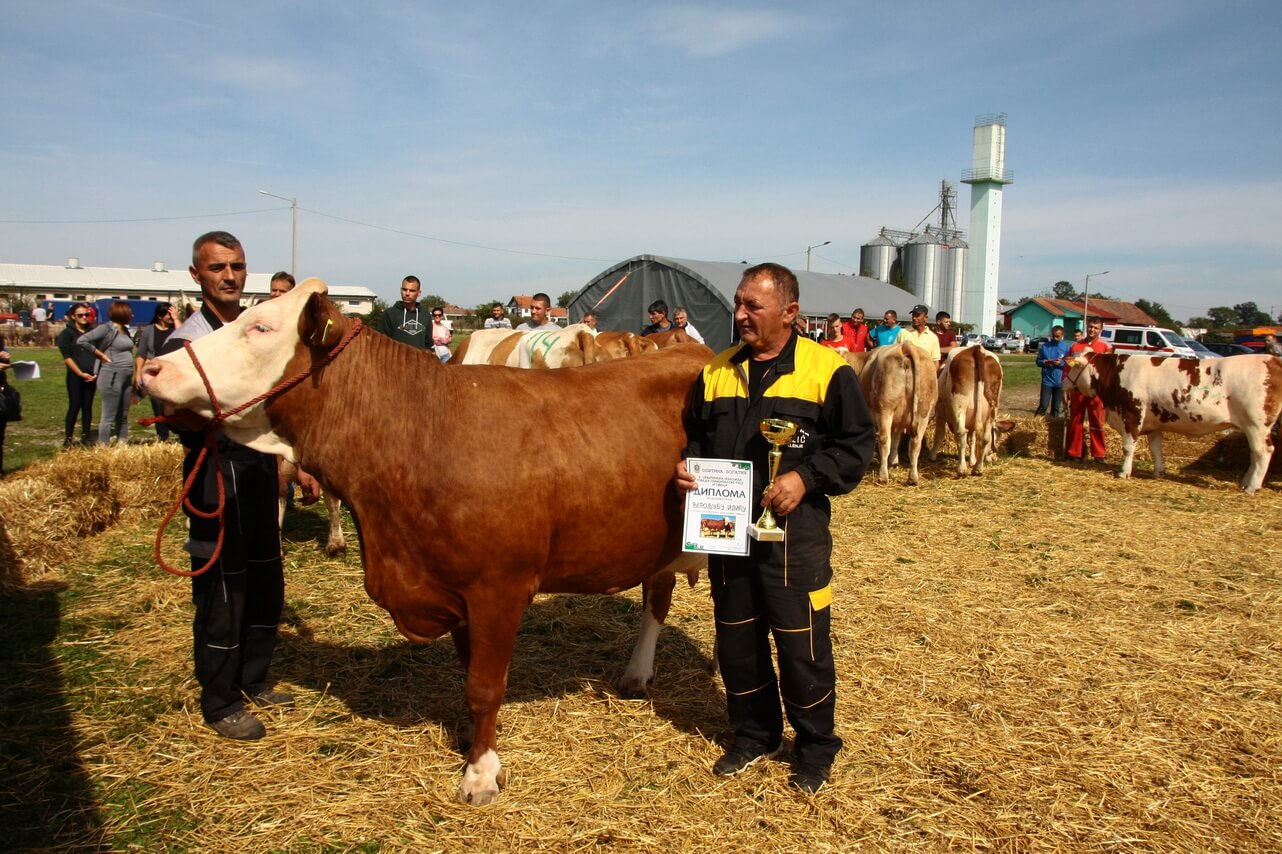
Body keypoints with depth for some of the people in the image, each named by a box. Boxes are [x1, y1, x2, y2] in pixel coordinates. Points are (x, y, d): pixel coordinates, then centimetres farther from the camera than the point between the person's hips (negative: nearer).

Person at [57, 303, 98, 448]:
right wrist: (80, 373, -12)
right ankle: (68, 438, 3)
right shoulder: (67, 333, -1)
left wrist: (96, 372, -2)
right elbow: (67, 357, -5)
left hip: (91, 376, 3)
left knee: (88, 406, 8)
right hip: (75, 376, -3)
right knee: (74, 406, -4)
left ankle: (85, 436, 15)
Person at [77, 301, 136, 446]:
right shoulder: (106, 328, -9)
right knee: (109, 416, -4)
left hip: (127, 377, 8)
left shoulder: (125, 330, 13)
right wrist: (101, 354, -12)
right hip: (112, 376, -8)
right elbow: (81, 341, -16)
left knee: (123, 415, 13)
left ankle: (122, 444, 21)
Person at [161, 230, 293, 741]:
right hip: (217, 472, -7)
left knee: (266, 583, 15)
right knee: (221, 591, 1)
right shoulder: (187, 342, -11)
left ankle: (253, 682, 32)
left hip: (259, 464, 7)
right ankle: (219, 705, 16)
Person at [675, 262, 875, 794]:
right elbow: (696, 435, 18)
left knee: (803, 646, 5)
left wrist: (806, 478, -18)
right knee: (736, 642, 15)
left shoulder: (827, 370, -6)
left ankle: (816, 748, 27)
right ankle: (753, 737, 35)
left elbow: (857, 444, -6)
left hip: (796, 534, -5)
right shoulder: (717, 371, 9)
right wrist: (685, 466, -3)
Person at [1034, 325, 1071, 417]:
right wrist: (1047, 362, -14)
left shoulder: (1066, 347, 0)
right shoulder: (1045, 346, 2)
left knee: (1056, 406, 10)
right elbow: (1038, 361, 5)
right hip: (1047, 381, -1)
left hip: (1060, 381, 1)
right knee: (1043, 405, -6)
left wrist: (1061, 363, -18)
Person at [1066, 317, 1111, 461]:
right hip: (1077, 390, 2)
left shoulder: (1105, 348, 3)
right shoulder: (1075, 347, 10)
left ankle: (1099, 454, 8)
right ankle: (1073, 453, 14)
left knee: (1097, 423, 2)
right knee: (1075, 422, 7)